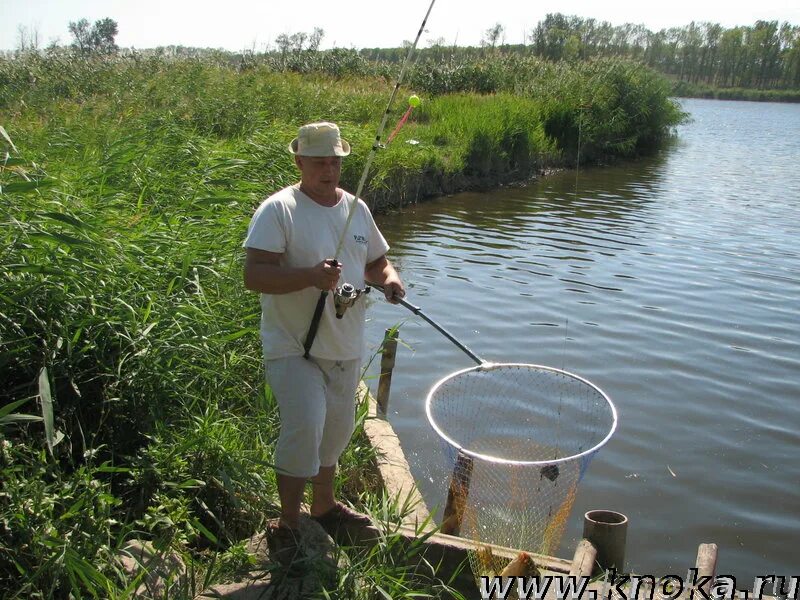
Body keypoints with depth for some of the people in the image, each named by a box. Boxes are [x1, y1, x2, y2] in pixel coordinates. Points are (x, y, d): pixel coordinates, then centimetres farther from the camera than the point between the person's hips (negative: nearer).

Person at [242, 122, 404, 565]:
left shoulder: (357, 208, 7)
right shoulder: (279, 209, -13)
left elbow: (376, 261, 17)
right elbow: (254, 275, -22)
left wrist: (389, 278, -6)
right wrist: (311, 276, -34)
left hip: (345, 347, 7)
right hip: (293, 348, -7)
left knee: (337, 429, 18)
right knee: (303, 429, -16)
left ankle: (325, 505, 41)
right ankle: (287, 525, 6)